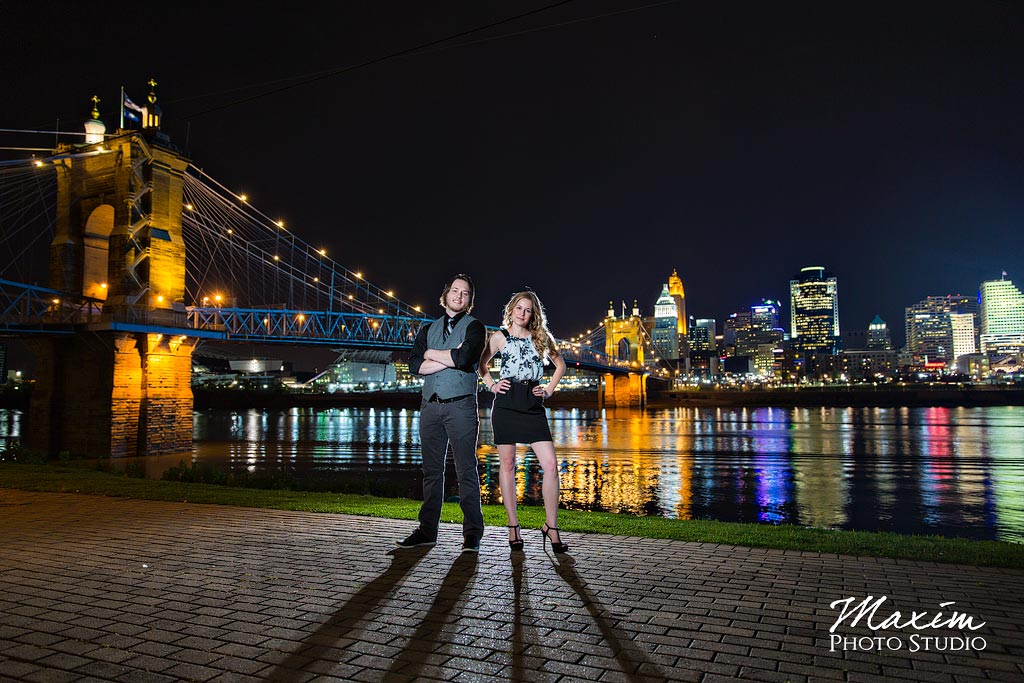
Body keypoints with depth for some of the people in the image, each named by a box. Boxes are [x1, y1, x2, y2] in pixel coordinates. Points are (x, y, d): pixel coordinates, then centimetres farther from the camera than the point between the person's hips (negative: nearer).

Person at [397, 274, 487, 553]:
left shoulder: (473, 327, 5)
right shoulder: (429, 329, 18)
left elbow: (463, 358, -15)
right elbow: (415, 365, 3)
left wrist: (431, 353, -1)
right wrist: (449, 358, -9)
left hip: (460, 406, -5)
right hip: (431, 405, 5)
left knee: (466, 470, -3)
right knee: (431, 470, 9)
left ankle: (473, 533, 2)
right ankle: (427, 530, 16)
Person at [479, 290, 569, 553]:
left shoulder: (541, 337, 13)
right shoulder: (500, 337, 7)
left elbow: (560, 364, 23)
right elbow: (481, 363, 18)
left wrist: (549, 390, 11)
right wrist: (491, 385, 3)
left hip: (533, 405, 2)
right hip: (506, 404, -2)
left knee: (550, 465, -7)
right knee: (507, 464, 2)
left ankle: (551, 526, 3)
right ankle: (513, 526, 12)